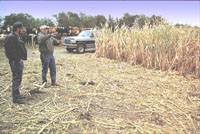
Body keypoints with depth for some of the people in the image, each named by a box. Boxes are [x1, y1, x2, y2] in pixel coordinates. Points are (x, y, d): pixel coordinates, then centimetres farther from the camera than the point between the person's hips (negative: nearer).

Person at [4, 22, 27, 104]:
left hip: (19, 61, 10)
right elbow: (11, 51, -22)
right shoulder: (11, 37, -15)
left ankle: (17, 94, 29)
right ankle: (15, 98, 1)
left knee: (18, 79, 17)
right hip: (15, 62, -10)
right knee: (16, 79, -6)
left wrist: (21, 58, 12)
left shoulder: (17, 36, 16)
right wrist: (18, 59, -18)